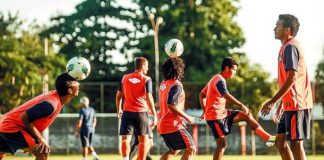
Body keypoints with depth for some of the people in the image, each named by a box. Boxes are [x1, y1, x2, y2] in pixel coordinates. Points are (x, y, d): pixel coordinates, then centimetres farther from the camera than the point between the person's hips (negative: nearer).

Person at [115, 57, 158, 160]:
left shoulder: (125, 78, 9)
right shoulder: (146, 79, -3)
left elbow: (119, 95, 13)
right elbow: (149, 98, -11)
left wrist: (119, 110, 28)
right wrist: (154, 114, -9)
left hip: (127, 112, 2)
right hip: (141, 112, -2)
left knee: (125, 138, -3)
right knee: (143, 140, 11)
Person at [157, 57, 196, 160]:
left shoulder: (164, 83, 11)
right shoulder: (176, 85, -16)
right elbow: (171, 105, -24)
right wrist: (187, 117, -17)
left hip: (162, 124, 9)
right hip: (173, 125, -9)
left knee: (174, 150, 24)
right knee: (191, 149, -4)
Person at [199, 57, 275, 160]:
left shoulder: (215, 78, 16)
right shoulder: (220, 80, -16)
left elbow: (201, 95, 22)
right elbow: (226, 96, -34)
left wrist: (205, 111, 23)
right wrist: (241, 105, -40)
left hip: (222, 113, 10)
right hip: (216, 116, -10)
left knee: (246, 115, 4)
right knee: (222, 144, -11)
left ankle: (267, 138, 0)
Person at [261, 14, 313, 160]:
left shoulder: (290, 47, -13)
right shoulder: (287, 47, 18)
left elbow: (292, 78, -21)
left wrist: (273, 101, -20)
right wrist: (282, 103, 24)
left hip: (296, 104, -10)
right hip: (291, 105, 10)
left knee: (295, 143, -7)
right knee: (280, 141, 12)